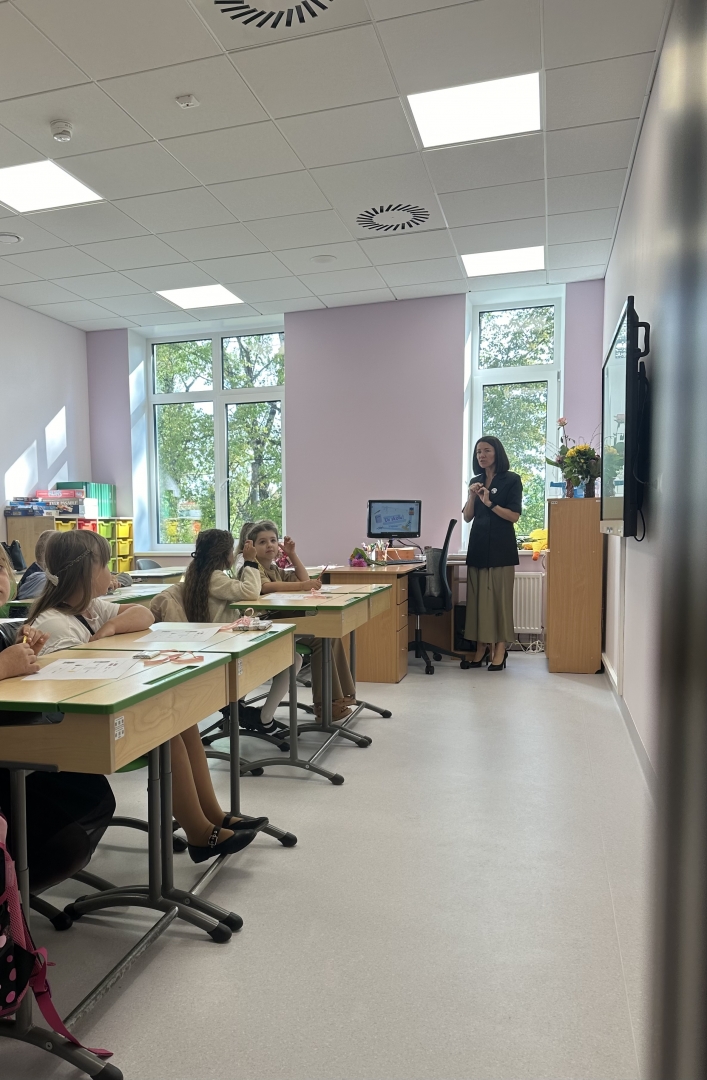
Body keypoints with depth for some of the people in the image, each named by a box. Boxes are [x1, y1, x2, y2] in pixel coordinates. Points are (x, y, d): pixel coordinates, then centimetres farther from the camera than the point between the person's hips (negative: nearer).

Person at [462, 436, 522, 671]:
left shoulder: (511, 480, -1)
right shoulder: (475, 481, 13)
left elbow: (514, 516, -8)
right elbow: (467, 517, 10)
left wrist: (490, 503, -17)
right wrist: (472, 496, -6)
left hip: (501, 547, -5)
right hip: (478, 545, 5)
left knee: (500, 597, -4)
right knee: (478, 597, 4)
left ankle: (500, 648, 1)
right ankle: (481, 646, 10)